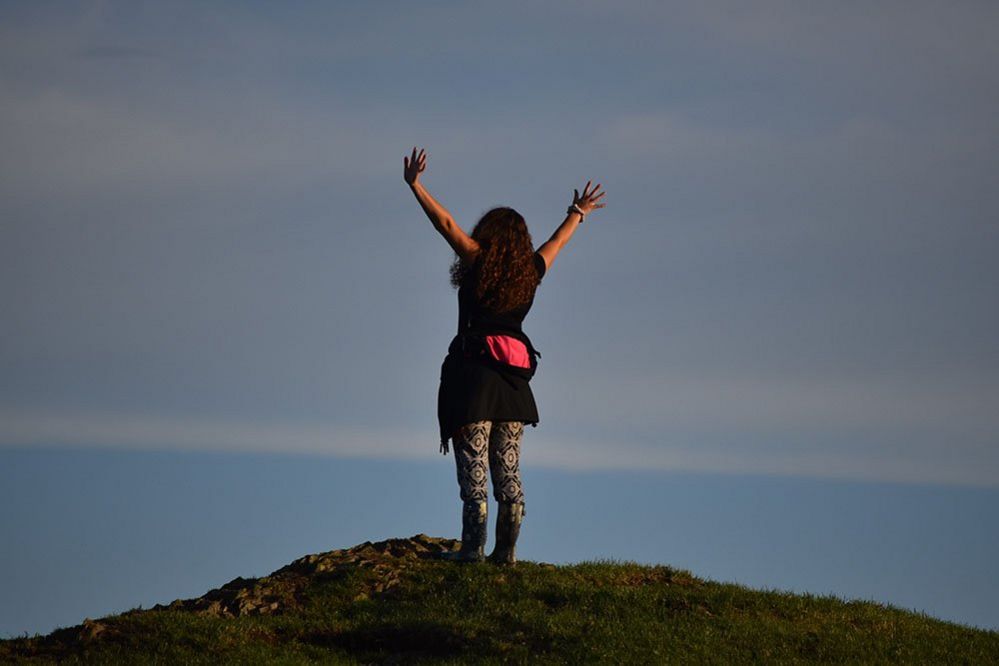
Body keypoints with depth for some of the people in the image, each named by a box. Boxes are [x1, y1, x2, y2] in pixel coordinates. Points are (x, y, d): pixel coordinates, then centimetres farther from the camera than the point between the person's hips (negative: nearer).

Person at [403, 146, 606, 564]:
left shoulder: (478, 263, -1)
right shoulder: (531, 272, 11)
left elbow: (446, 224, -3)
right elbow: (557, 242, 29)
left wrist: (414, 185, 3)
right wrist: (577, 214, 47)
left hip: (474, 371, -4)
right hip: (514, 378, 4)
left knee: (473, 465, -6)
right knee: (508, 468, 7)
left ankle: (473, 546, -13)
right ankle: (506, 550, 2)